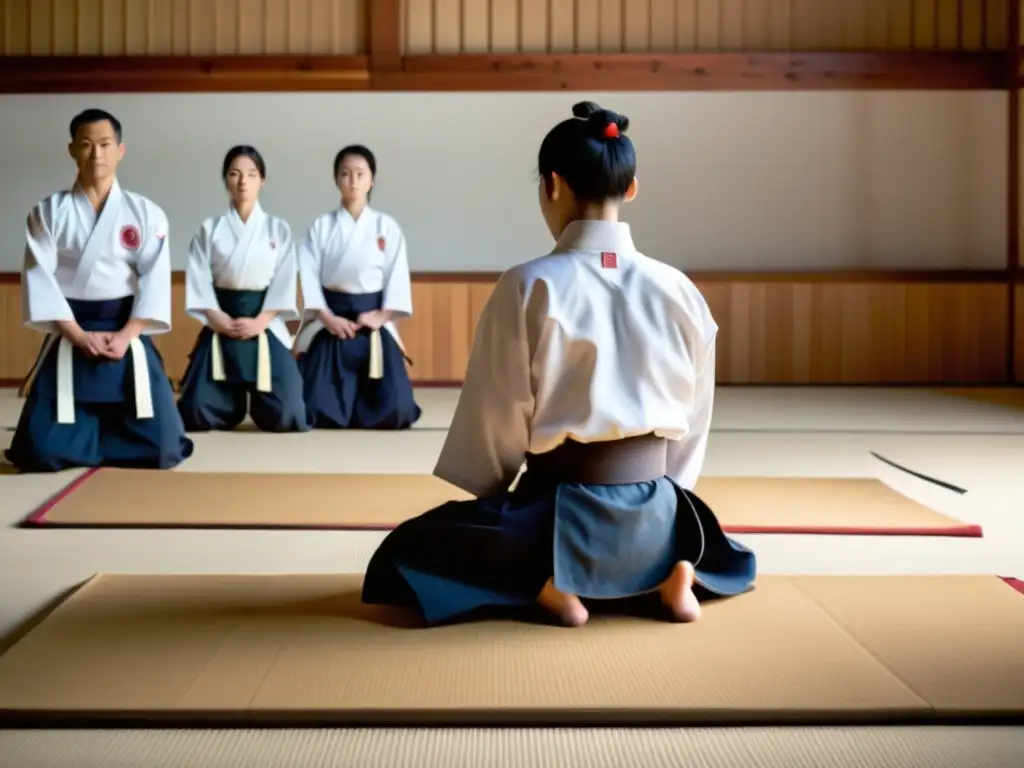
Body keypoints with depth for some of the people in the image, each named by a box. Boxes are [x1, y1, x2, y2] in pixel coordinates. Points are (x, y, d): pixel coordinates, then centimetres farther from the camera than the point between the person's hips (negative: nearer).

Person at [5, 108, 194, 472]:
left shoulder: (147, 213, 3)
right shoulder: (48, 213, 2)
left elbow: (156, 280, -3)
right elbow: (39, 279, -5)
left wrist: (124, 336, -15)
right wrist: (79, 336, -15)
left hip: (128, 337, 0)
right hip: (68, 339, 0)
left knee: (161, 447, -9)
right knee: (40, 451, -10)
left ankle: (94, 433, 24)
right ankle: (94, 430, 24)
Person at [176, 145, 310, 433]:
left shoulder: (278, 229, 5)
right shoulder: (210, 229, 4)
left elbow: (284, 283, -2)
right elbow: (198, 281, -1)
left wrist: (259, 322, -14)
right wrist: (216, 319, -16)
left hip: (266, 327, 0)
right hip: (221, 328, 0)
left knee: (282, 417, -12)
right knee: (196, 415, -9)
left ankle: (255, 402, 28)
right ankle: (235, 403, 28)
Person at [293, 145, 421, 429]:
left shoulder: (387, 226, 2)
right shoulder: (321, 227, 1)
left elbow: (397, 275, -1)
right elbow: (308, 276, -4)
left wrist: (381, 316, -12)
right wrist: (328, 317, -14)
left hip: (373, 322, 0)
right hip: (331, 323, 0)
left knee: (393, 411, -10)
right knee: (319, 411, -10)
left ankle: (359, 402, 26)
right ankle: (348, 401, 27)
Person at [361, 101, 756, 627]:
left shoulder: (528, 287, -13)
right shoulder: (679, 290, -2)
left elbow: (497, 421, -7)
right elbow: (693, 422, 7)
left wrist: (492, 499, 11)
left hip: (559, 514, -4)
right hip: (657, 519, 4)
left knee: (404, 552, 19)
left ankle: (546, 583, -3)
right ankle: (662, 575, 5)